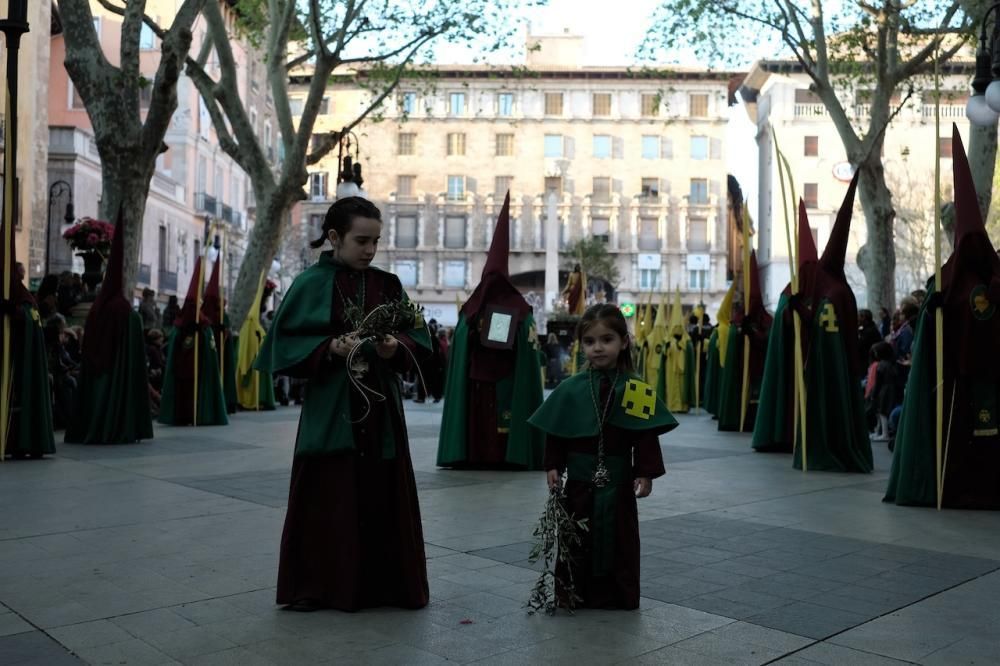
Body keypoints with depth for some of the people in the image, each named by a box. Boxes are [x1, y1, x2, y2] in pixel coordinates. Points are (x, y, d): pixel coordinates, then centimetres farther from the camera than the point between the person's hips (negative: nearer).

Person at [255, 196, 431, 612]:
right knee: (326, 500, 2)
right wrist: (331, 347, -20)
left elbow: (417, 336, 7)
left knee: (383, 498, 7)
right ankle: (314, 586, 17)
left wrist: (395, 348, -13)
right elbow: (286, 344, -7)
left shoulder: (388, 285, 7)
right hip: (330, 410, -3)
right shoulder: (311, 284, -5)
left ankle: (387, 584, 20)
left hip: (380, 410, 4)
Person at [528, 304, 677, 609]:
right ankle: (575, 593, 24)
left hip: (618, 481, -1)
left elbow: (646, 436, -4)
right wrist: (553, 466, -5)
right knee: (576, 538, 10)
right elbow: (555, 433, 2)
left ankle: (618, 594, 25)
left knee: (620, 538, 10)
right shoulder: (570, 389, -2)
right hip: (580, 480, 1)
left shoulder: (636, 389, -5)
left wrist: (645, 473, -9)